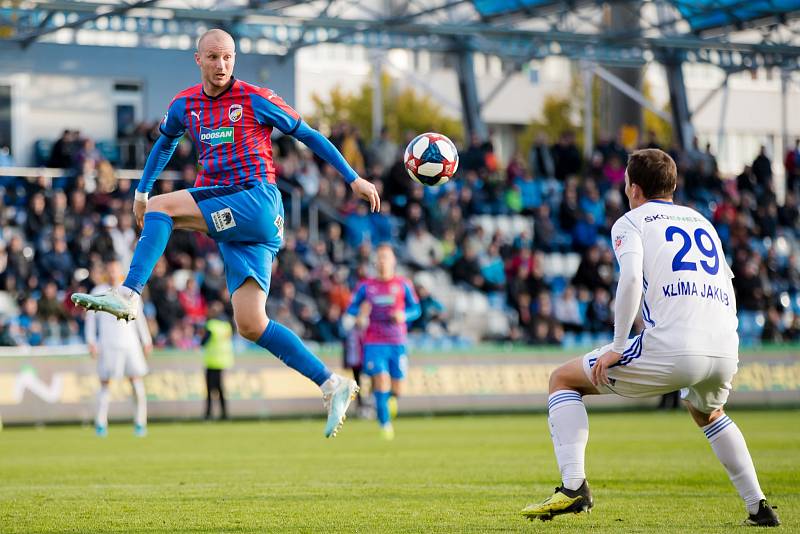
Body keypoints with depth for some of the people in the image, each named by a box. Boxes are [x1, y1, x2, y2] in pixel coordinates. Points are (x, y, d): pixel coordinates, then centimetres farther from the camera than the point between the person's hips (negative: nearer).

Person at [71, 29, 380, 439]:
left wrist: (353, 179, 6)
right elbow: (165, 143, 35)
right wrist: (141, 190, 37)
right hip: (220, 210, 6)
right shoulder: (183, 106, 15)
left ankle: (128, 295, -26)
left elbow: (308, 135, 6)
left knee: (163, 207, -21)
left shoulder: (255, 100, 0)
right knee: (250, 325, -6)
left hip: (256, 202, -6)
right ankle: (333, 387, -2)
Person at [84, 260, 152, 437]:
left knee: (137, 382, -5)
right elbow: (90, 317, 7)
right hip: (107, 344, -2)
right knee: (105, 383, -2)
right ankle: (101, 424, 4)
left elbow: (139, 317, 19)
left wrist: (146, 341, 17)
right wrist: (91, 341, -2)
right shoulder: (98, 291, 6)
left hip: (130, 342, 2)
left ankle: (140, 422, 1)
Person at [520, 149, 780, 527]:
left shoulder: (630, 222, 10)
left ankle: (573, 486, -3)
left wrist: (617, 348, -5)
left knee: (563, 379, 13)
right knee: (707, 414, 39)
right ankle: (758, 507, 25)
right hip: (726, 351, 6)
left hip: (670, 350, -6)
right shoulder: (701, 221, 28)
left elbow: (631, 279, -9)